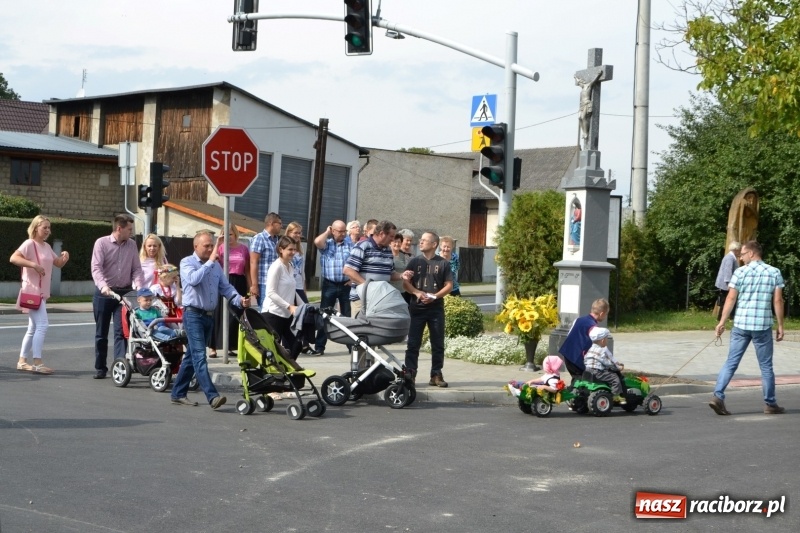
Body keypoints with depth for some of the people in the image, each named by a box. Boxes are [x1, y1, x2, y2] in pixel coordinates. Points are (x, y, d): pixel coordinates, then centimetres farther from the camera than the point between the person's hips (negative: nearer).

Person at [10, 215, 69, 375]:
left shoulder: (46, 246, 14)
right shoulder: (29, 244, -11)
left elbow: (58, 263, 23)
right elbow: (13, 258, -24)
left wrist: (65, 257, 1)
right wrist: (34, 264, -30)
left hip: (42, 292, 9)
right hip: (32, 291, -9)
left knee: (33, 328, 13)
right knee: (42, 325, -16)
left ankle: (22, 361, 20)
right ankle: (37, 363, -15)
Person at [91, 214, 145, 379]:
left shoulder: (132, 245, 6)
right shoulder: (102, 243, -6)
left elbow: (137, 268, 7)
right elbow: (96, 268, -14)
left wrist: (139, 286, -11)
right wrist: (103, 286, -31)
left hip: (124, 293, 2)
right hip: (104, 293, -2)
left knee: (121, 331, -6)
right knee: (101, 333, 8)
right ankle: (100, 368, 18)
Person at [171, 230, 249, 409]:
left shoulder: (216, 265, 13)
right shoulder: (187, 262, -5)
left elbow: (225, 287, 8)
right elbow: (194, 279, -25)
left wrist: (240, 300, -9)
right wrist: (210, 261, -20)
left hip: (209, 315, 7)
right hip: (193, 314, -7)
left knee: (192, 356, 13)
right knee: (199, 356, -13)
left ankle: (178, 394, 22)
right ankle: (212, 396, -22)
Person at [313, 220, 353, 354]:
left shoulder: (350, 245, 5)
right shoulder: (327, 244, 2)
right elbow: (317, 242, -21)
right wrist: (327, 232, -5)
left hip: (346, 284, 1)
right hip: (329, 284, -1)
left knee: (347, 315, 7)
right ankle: (319, 346, 5)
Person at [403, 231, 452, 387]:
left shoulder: (443, 263, 3)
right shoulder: (414, 261, 5)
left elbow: (449, 286, 1)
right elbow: (405, 283, 2)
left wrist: (434, 296, -13)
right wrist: (417, 293, -16)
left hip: (436, 308, 0)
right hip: (416, 308, 0)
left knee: (438, 343, 3)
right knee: (413, 343, 1)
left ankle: (436, 375, 11)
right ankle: (409, 374, 5)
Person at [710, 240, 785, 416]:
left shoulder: (740, 272, -2)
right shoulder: (774, 273, 1)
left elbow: (731, 298, -4)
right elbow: (778, 301, -1)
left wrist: (722, 322, 1)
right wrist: (780, 326, 5)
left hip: (741, 324, 0)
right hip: (763, 326, 0)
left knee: (731, 362, 5)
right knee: (766, 366, 10)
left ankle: (717, 396, -7)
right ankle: (770, 405, 16)